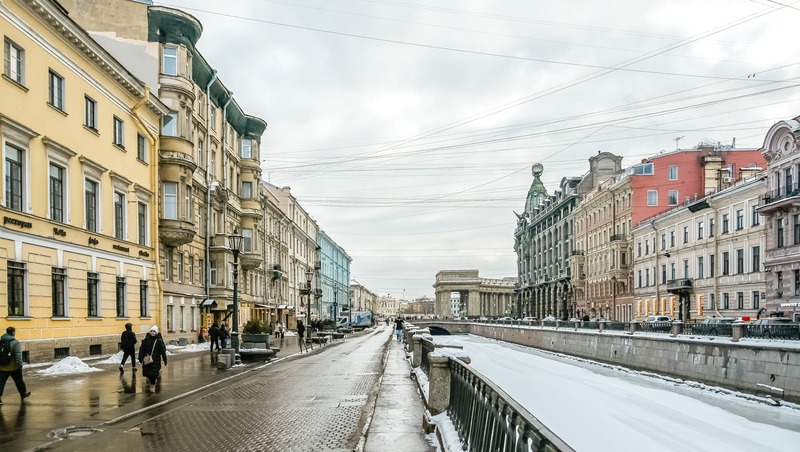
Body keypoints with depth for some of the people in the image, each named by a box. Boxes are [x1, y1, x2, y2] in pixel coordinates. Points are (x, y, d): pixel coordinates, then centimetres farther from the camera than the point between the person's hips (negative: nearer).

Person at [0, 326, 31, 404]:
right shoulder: (15, 343, -14)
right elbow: (18, 355, -20)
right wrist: (20, 365, -16)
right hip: (13, 367, -4)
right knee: (19, 381, 15)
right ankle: (23, 394, 33)